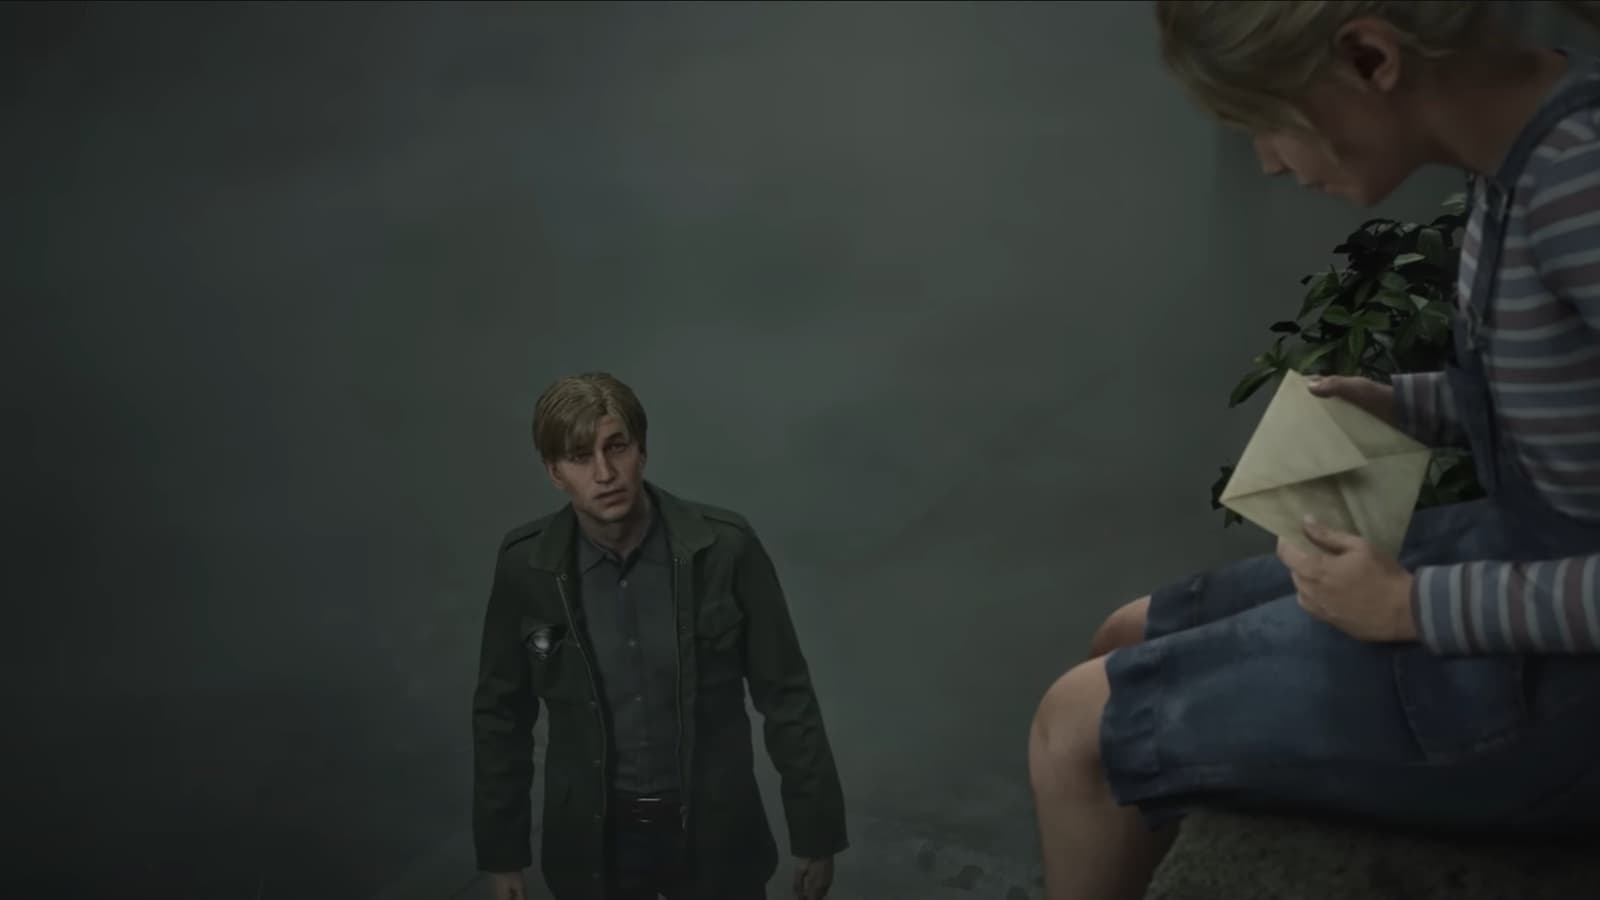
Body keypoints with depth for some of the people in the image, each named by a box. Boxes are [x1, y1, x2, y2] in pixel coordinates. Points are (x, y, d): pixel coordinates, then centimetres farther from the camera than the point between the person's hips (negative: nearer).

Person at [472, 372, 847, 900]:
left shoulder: (725, 548, -14)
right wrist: (501, 850, 3)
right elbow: (501, 713, 1)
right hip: (591, 838, 1)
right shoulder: (525, 566, -10)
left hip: (713, 830, -1)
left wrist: (816, 833, -4)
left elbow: (785, 696, -7)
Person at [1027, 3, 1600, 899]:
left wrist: (1415, 608, -20)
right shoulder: (1525, 148, -1)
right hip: (1513, 550, 9)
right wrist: (1406, 404, 4)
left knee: (1081, 727, -3)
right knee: (1131, 649, 15)